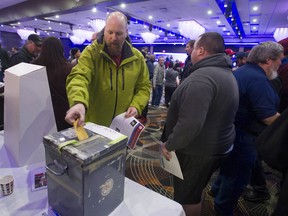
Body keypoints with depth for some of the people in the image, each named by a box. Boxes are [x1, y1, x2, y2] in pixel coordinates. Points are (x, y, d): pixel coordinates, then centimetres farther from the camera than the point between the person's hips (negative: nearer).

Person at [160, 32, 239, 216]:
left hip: (197, 151, -10)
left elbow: (190, 123, -35)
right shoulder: (225, 73, 9)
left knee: (186, 197, 13)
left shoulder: (202, 77, -26)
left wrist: (169, 144, -19)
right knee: (193, 192, 28)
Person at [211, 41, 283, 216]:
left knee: (230, 164, 30)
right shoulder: (258, 79, -23)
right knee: (239, 175, 10)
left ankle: (218, 189, 52)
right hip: (243, 135, -10)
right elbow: (269, 118, -26)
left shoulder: (241, 72, 8)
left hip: (230, 128, 10)